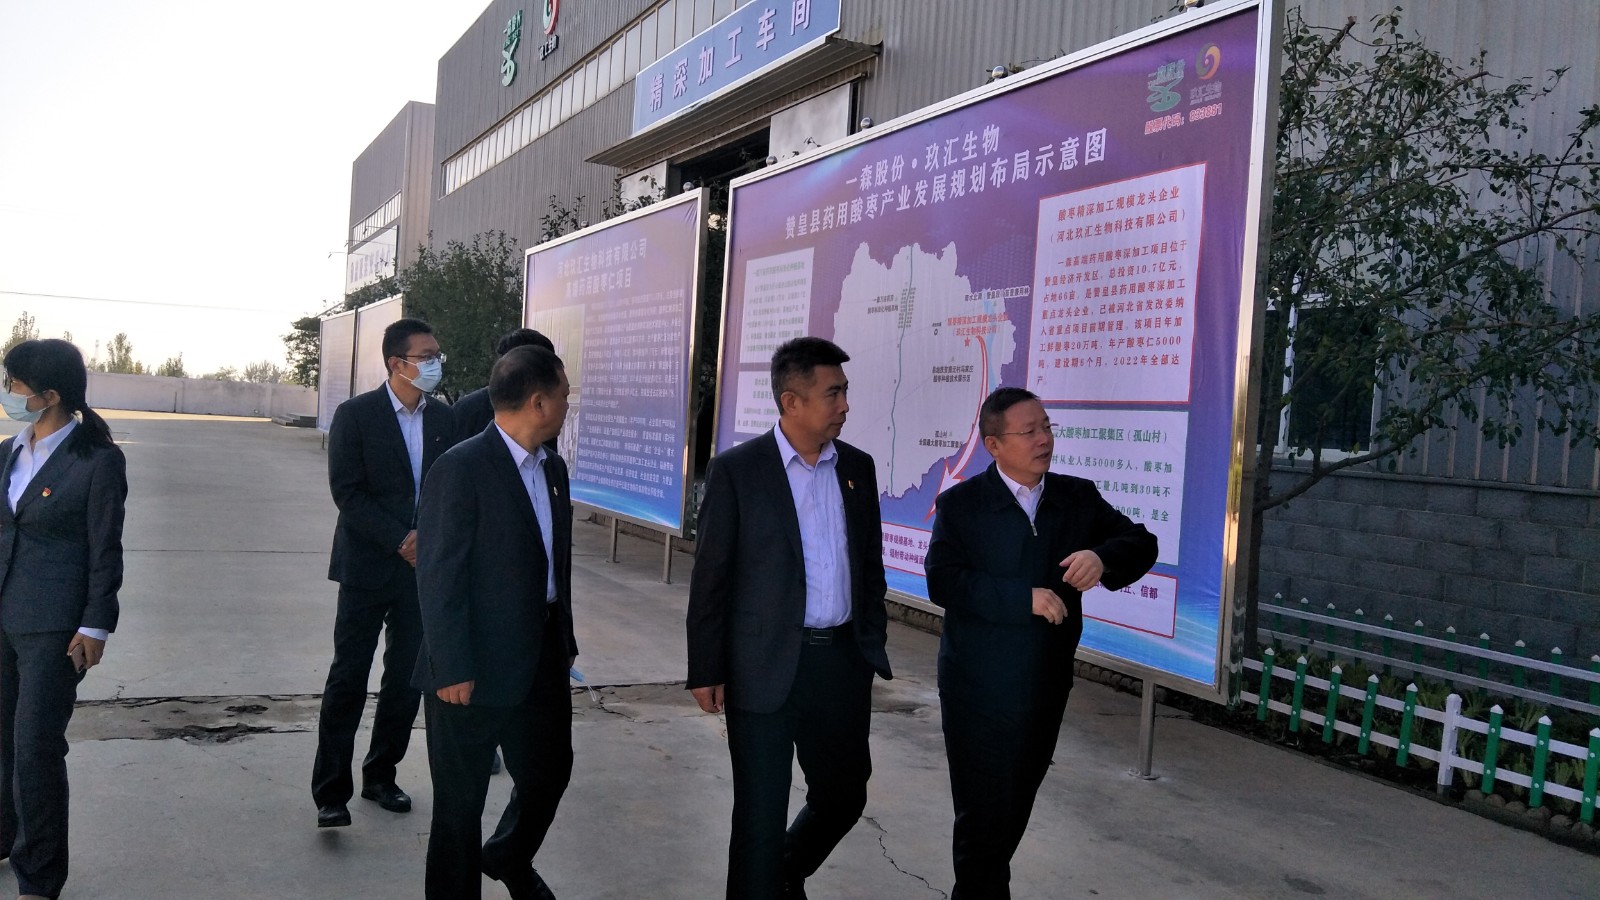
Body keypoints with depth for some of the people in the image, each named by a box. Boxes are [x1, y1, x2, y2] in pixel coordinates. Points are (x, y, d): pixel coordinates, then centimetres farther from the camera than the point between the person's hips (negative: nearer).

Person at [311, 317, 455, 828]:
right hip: (369, 567, -4)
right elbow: (348, 493, -12)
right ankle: (331, 793, 8)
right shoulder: (356, 415, -7)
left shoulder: (443, 418, 5)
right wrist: (401, 541, -17)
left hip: (423, 569, 5)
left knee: (407, 680, 10)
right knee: (348, 679, -1)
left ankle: (381, 777, 25)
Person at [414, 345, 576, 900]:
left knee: (550, 770, 21)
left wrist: (565, 640, 15)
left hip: (543, 656, 8)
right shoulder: (461, 469, -17)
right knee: (461, 797, 9)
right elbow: (439, 577, -18)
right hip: (477, 665, -8)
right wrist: (452, 670, -19)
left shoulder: (553, 468, 8)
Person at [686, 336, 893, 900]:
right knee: (761, 812, 5)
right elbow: (710, 577, -6)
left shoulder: (857, 467, 6)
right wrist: (706, 671, -7)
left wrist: (873, 645, 11)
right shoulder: (736, 470, -8)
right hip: (765, 665, -5)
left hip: (843, 661, 5)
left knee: (844, 795, 17)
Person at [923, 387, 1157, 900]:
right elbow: (942, 581, -19)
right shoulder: (961, 504, -9)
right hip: (980, 690, -5)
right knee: (985, 813, 4)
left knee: (1016, 807, 20)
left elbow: (1142, 544, -2)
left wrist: (1102, 557, -23)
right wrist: (1024, 598, -25)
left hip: (1047, 687, 5)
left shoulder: (1079, 497, 3)